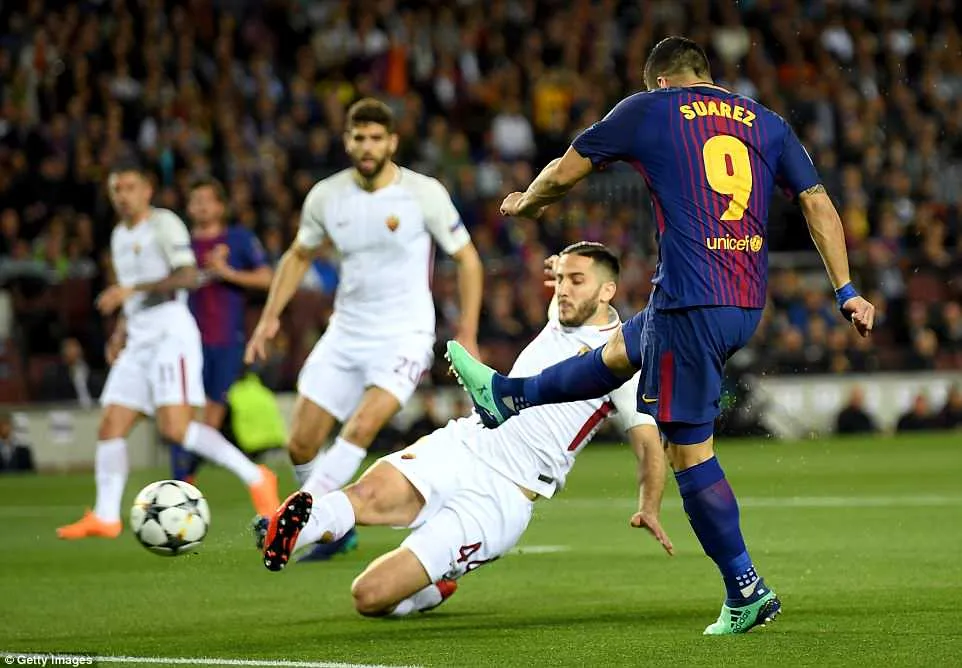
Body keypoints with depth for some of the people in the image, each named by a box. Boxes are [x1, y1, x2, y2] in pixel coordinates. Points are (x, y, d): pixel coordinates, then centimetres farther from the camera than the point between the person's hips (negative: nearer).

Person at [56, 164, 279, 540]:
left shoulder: (163, 224, -5)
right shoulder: (120, 235, 21)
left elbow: (187, 276, -17)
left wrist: (131, 289, -21)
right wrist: (120, 332, 17)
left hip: (170, 333, -8)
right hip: (139, 340, 8)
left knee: (174, 428, -20)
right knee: (110, 428, -1)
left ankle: (254, 477, -10)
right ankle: (105, 517, 1)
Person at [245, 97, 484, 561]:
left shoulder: (424, 194, -10)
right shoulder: (326, 196, 0)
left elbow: (466, 258, -1)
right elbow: (299, 255, 18)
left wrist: (467, 336, -5)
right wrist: (270, 315, 7)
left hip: (404, 335, -5)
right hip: (345, 332, 5)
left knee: (360, 430, -27)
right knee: (301, 445, 0)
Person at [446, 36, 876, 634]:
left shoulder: (648, 110, 3)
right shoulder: (766, 122, 14)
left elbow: (563, 173, 12)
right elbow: (818, 203, 11)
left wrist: (526, 204, 32)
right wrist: (846, 291, 14)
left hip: (690, 302, -7)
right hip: (749, 305, 7)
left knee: (690, 449, 1)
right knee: (621, 350, 27)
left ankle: (746, 589, -1)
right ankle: (506, 396, 49)